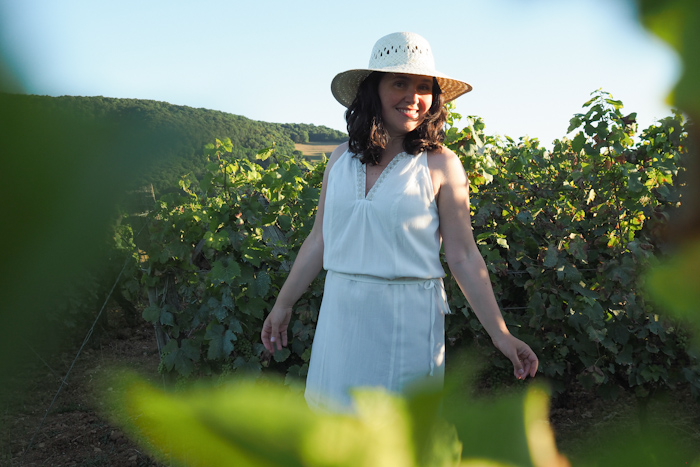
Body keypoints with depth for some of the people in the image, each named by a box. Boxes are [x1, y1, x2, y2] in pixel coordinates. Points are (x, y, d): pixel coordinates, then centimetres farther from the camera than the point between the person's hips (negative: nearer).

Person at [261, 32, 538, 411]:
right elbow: (320, 240, 13)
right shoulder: (342, 159, 5)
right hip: (341, 316, 4)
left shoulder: (439, 165, -5)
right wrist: (283, 305, 16)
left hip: (408, 318, -3)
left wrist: (500, 334, -7)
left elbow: (463, 256, -4)